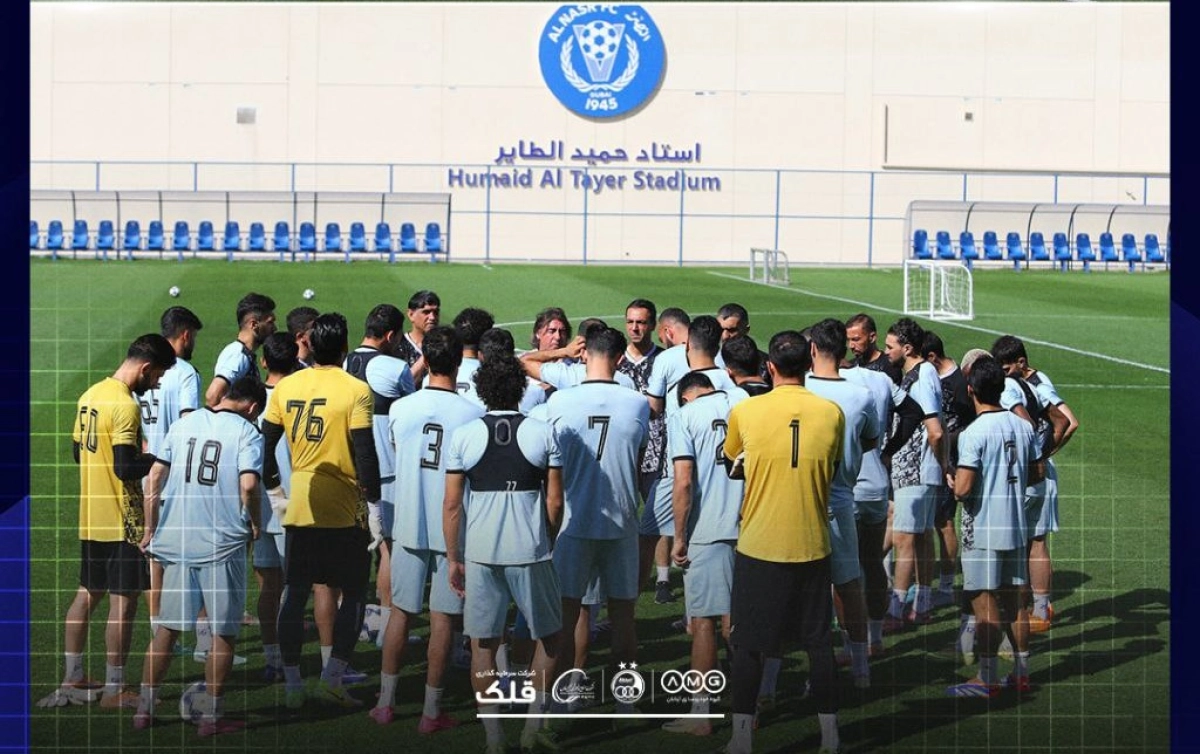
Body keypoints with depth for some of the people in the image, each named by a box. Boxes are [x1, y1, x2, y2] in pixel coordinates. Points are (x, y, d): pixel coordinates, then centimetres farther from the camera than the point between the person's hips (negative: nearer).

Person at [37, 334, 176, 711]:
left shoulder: (90, 395, 9)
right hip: (122, 521, -9)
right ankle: (114, 690, 3)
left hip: (90, 518, 9)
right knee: (123, 601, -1)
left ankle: (72, 680, 21)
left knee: (86, 595, 15)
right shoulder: (125, 406, -19)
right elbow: (126, 468, -24)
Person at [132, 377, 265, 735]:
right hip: (223, 544, -5)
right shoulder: (246, 432, -5)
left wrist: (149, 527, 16)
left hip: (176, 540, 5)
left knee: (167, 626, 13)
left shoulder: (184, 423, 10)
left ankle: (144, 708, 15)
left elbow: (155, 476, 9)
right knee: (224, 632, 6)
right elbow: (248, 486, -18)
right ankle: (211, 716, 10)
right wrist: (255, 524, -1)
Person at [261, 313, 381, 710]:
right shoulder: (356, 391, -10)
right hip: (344, 510, -4)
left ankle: (292, 685, 10)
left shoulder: (285, 387, 3)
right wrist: (375, 508, -8)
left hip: (298, 507, 4)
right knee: (354, 594, 9)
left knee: (294, 594, 9)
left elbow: (266, 442, 7)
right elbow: (365, 453, -14)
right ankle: (331, 678, 0)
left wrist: (272, 488, 20)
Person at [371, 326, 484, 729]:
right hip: (453, 527, -2)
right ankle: (432, 710, 8)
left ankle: (385, 702, 19)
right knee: (441, 618, 4)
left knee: (400, 612, 13)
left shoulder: (400, 408, -4)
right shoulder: (472, 415, -11)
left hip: (409, 525, 2)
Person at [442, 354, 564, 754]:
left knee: (483, 645, 9)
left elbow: (452, 504, -2)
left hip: (479, 555, 1)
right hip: (530, 554, 0)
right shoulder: (543, 433, -2)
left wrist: (453, 559, 7)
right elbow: (555, 502, 0)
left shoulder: (463, 436, -1)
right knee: (550, 635, 17)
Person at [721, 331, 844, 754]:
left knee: (748, 645, 6)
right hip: (812, 545, 1)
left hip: (757, 545, -1)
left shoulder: (745, 412, -7)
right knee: (819, 643, 12)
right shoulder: (831, 413, -4)